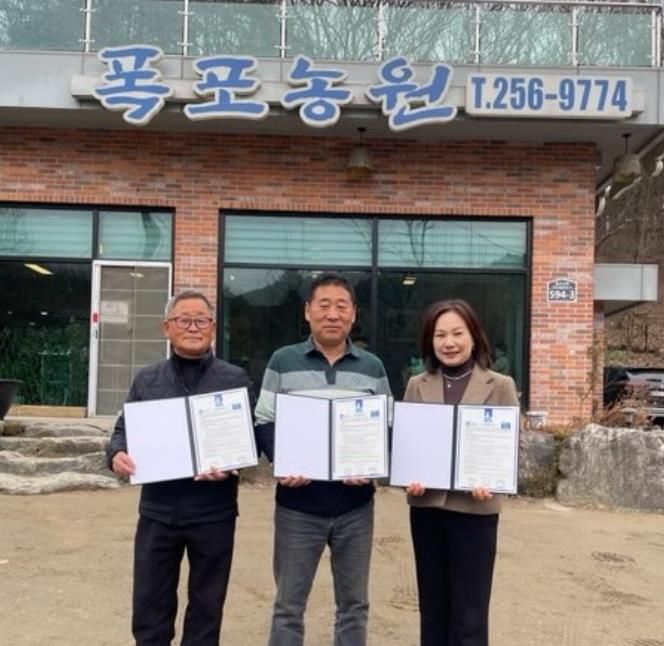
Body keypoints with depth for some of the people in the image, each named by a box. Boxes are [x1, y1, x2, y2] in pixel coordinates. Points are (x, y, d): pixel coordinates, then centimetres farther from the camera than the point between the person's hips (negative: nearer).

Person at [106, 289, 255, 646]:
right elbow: (123, 430, 9)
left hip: (213, 512, -2)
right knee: (150, 606, 11)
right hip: (158, 509, 2)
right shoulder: (146, 379, 7)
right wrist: (117, 454, -14)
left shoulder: (235, 379, 0)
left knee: (206, 607, 12)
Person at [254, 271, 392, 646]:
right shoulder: (283, 361, 1)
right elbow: (264, 422, 0)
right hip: (298, 507, -2)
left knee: (354, 604, 15)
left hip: (356, 507, 2)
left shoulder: (372, 368, 6)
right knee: (289, 605, 10)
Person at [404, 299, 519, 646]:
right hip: (426, 506, 3)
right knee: (432, 608, 13)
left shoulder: (500, 386, 0)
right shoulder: (417, 385, 7)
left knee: (469, 615, 3)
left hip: (474, 508, -2)